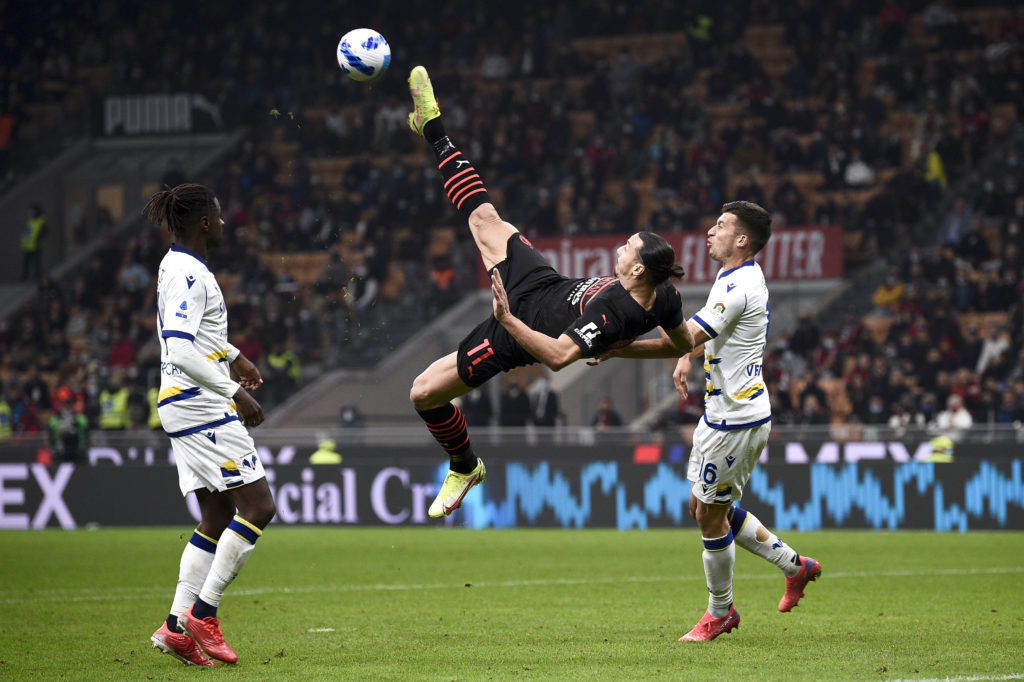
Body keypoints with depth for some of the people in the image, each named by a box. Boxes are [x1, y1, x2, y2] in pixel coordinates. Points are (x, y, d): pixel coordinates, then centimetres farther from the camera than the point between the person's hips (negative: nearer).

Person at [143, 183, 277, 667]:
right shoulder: (189, 274, -17)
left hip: (184, 405, 10)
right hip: (200, 405, -10)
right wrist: (235, 392, -24)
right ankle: (202, 614, -8)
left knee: (218, 516, 10)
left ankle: (176, 626, 5)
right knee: (259, 506, -9)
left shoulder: (178, 266, 15)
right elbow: (181, 351, -26)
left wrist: (235, 357, 41)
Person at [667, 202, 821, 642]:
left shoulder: (739, 287, -22)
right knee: (702, 506, 17)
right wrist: (687, 359, 14)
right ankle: (794, 565, 25)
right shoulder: (735, 277, 11)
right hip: (722, 412, 10)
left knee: (710, 515, 0)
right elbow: (701, 334, 31)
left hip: (737, 419, -10)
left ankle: (719, 613, 16)